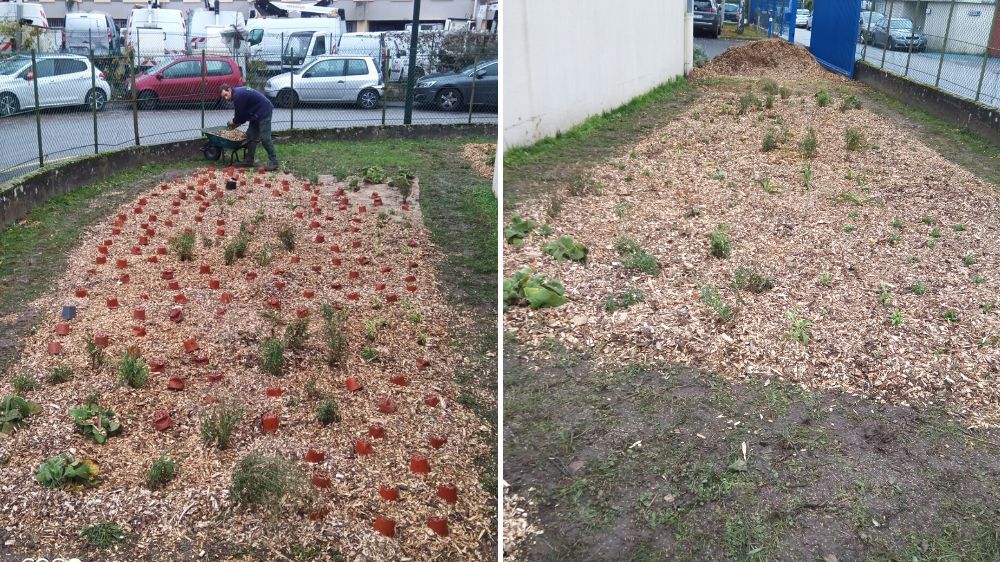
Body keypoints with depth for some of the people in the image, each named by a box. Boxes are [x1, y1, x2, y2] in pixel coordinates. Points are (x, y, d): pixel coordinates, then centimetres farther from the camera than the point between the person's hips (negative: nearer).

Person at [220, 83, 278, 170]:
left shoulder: (238, 95, -20)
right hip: (256, 114, 11)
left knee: (265, 138, -13)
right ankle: (249, 161, 13)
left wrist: (234, 122, 5)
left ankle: (273, 162, -11)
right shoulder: (238, 92, 12)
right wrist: (237, 123, 13)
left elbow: (240, 113, -13)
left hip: (264, 112, -11)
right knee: (251, 136, 10)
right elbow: (243, 113, 20)